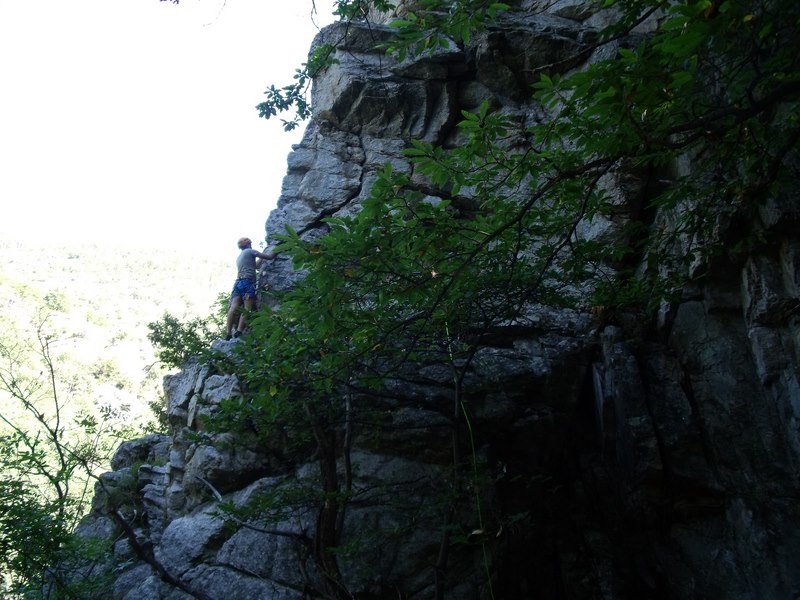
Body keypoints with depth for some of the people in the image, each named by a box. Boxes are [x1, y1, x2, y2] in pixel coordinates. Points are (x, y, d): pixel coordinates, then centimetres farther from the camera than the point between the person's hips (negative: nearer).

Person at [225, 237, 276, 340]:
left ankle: (228, 333, -21)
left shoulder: (239, 257, 31)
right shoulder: (250, 251, 9)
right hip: (247, 282, -7)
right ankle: (239, 332, -27)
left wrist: (261, 258, 49)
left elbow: (256, 266, 38)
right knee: (247, 309, -13)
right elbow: (269, 256, 5)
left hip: (238, 282, 7)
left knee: (234, 307, -10)